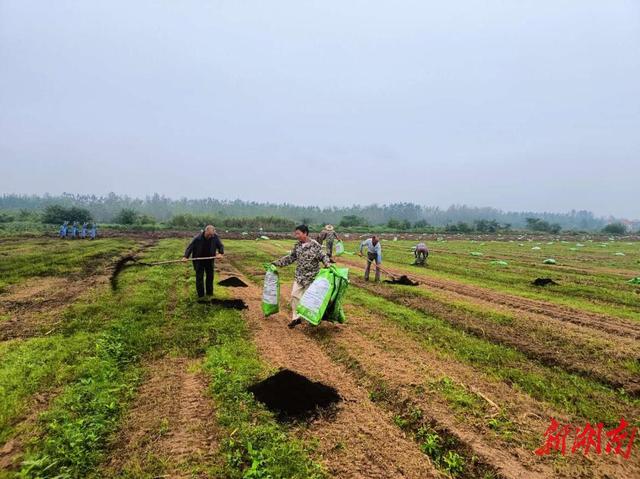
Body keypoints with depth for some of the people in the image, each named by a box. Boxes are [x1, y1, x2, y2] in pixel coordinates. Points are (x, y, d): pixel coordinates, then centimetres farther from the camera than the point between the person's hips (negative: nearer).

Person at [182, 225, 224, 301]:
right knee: (199, 277, 2)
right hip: (199, 260, -3)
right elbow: (189, 247, -12)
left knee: (210, 276, 13)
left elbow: (221, 246, -3)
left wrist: (221, 253, -22)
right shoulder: (197, 238, -19)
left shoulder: (215, 237, -13)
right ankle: (200, 295, 14)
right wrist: (186, 256, -25)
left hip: (209, 260, 3)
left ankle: (209, 293, 29)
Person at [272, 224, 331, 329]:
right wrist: (276, 263, 12)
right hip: (299, 276, 6)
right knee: (294, 295, 3)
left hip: (311, 277, -5)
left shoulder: (315, 245, -13)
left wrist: (328, 264, -32)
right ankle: (296, 317, 15)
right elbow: (290, 258, 14)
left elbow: (323, 256, -11)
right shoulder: (297, 246, 5)